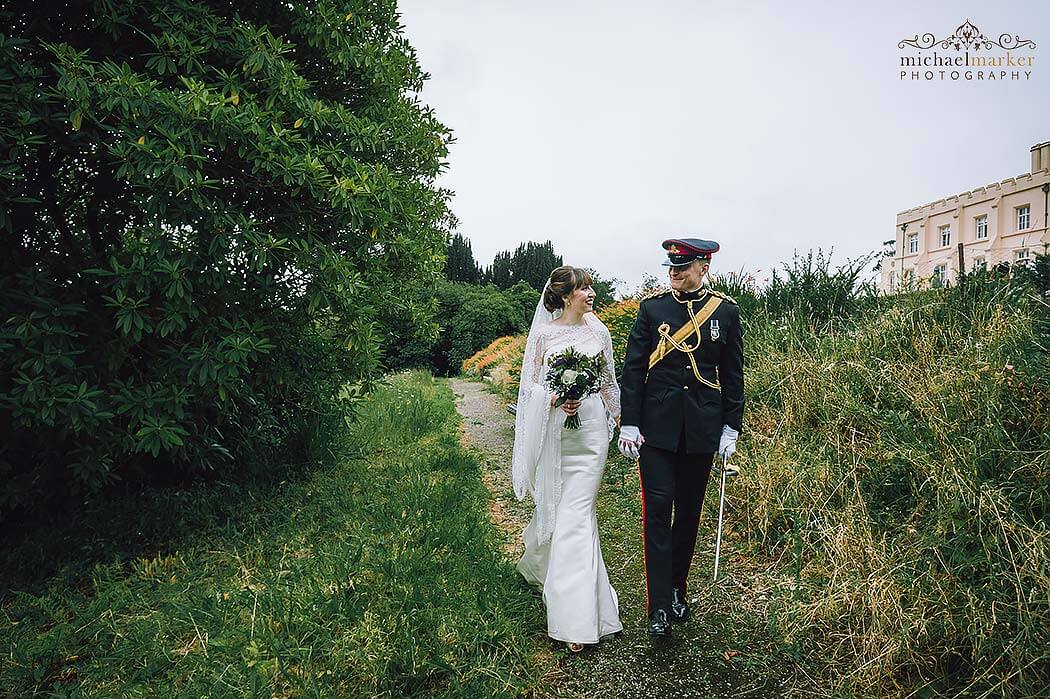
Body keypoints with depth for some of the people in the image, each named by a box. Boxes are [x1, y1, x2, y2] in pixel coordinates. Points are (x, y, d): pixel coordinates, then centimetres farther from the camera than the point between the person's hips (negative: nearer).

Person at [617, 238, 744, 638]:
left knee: (689, 512, 12)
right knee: (657, 510, -4)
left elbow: (733, 375, 7)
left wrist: (731, 429, 4)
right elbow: (633, 368, -1)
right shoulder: (652, 307, 0)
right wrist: (629, 424, -6)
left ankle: (677, 590, 30)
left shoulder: (726, 311, 3)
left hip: (701, 429, 2)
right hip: (657, 425, -1)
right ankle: (660, 606, 4)